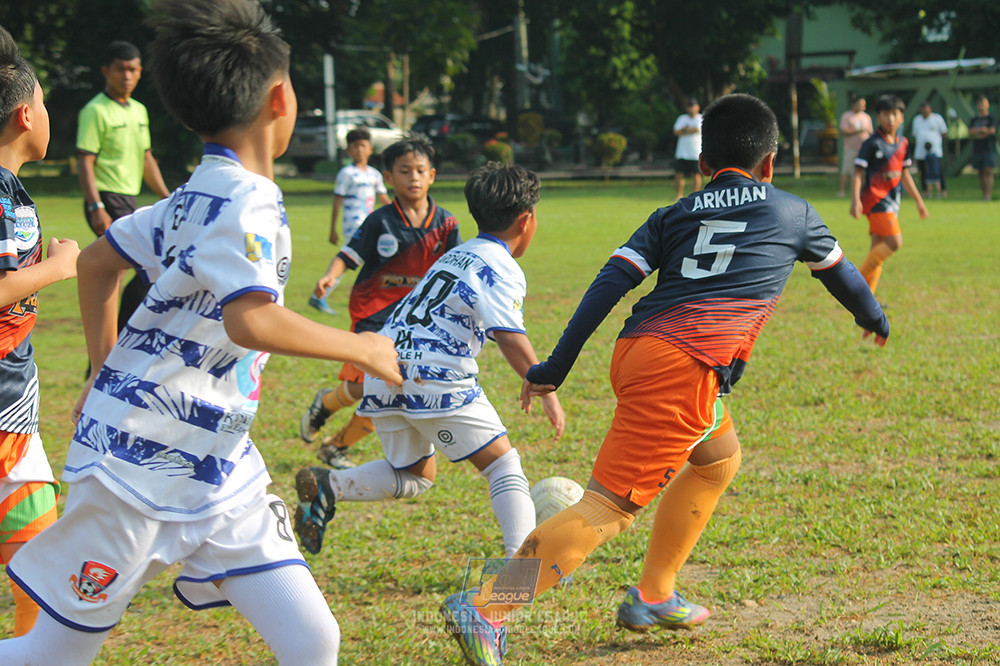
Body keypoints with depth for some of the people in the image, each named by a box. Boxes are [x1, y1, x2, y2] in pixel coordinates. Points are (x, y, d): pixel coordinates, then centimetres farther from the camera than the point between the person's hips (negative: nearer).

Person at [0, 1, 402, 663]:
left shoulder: (199, 196, 10)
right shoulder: (246, 201, -18)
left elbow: (97, 261, 21)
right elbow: (251, 322, -35)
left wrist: (106, 373, 26)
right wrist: (360, 347, -22)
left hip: (219, 473, 9)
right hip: (144, 468, -9)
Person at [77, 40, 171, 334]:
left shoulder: (139, 110, 16)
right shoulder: (95, 111, -9)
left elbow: (146, 160, 24)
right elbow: (85, 162, -13)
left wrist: (167, 199, 19)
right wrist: (96, 208, -21)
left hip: (130, 202, 8)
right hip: (108, 202, -8)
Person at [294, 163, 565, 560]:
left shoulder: (457, 254, 24)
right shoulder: (500, 267, -3)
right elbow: (510, 338, -15)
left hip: (385, 371, 8)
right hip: (434, 375, -8)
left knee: (414, 476, 21)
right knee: (503, 464, 3)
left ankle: (328, 486, 1)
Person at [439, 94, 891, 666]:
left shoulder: (673, 216, 22)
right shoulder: (792, 213, 17)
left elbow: (610, 282, 9)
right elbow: (839, 270, 35)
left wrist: (557, 366, 6)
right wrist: (874, 317, 55)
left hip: (636, 354, 6)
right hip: (685, 368, -6)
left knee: (719, 458, 30)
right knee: (609, 509, -11)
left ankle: (654, 596, 31)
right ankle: (486, 609, -24)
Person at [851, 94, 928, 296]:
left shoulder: (902, 142, 12)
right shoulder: (872, 143, -9)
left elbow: (904, 174, 22)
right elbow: (858, 173, -11)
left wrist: (919, 201, 23)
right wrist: (855, 200, -23)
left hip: (891, 201, 7)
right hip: (875, 198, -7)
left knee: (878, 248, 8)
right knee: (894, 242, -19)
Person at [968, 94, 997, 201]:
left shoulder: (991, 118, 4)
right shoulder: (974, 120, 16)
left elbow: (992, 131, -10)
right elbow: (970, 132, 2)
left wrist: (977, 132, -5)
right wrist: (982, 129, -12)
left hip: (989, 149, -5)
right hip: (977, 150, 5)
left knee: (988, 172, -13)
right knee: (981, 173, 4)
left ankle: (988, 195, -20)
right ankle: (984, 195, 6)